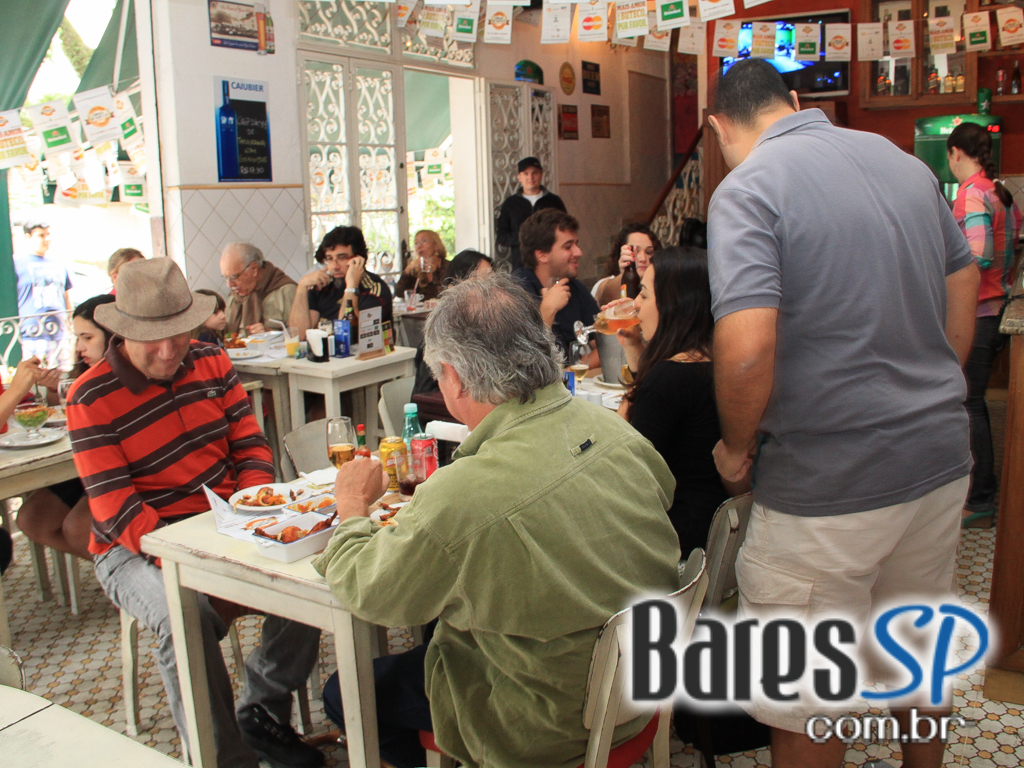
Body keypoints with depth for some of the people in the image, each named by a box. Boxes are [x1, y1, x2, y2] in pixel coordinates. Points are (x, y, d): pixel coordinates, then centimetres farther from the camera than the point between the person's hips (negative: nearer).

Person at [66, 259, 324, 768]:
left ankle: (261, 711, 2)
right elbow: (116, 508, -15)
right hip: (135, 549, -4)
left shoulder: (211, 362, 5)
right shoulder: (91, 399, -10)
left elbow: (250, 444, 5)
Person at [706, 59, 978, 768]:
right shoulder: (905, 162, 8)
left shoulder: (747, 189, -15)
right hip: (940, 458, 8)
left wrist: (737, 446, -9)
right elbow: (965, 285, 17)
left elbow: (747, 347, -26)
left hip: (829, 481, -8)